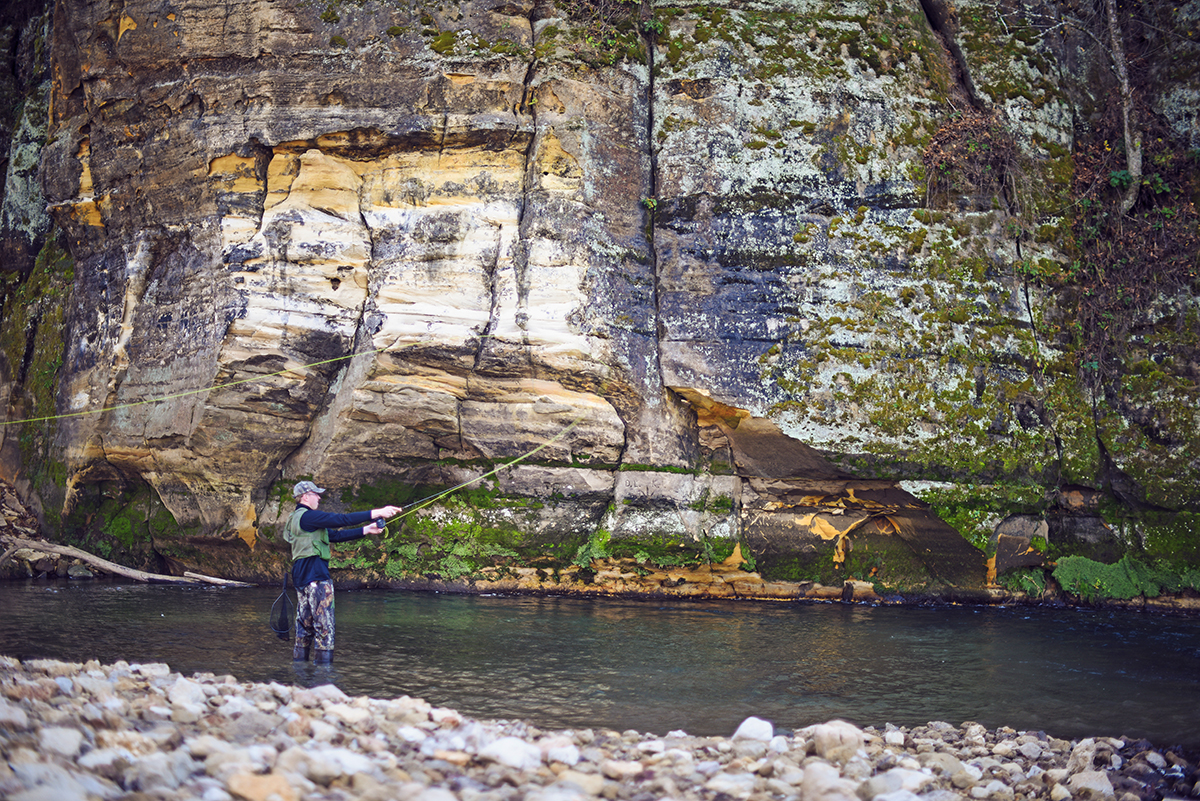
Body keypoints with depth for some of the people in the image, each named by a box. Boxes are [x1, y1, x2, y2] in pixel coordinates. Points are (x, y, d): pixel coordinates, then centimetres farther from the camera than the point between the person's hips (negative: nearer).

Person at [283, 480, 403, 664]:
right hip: (315, 577, -10)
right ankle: (322, 665, -9)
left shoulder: (298, 519, 21)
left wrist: (366, 530, 12)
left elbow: (335, 535, 18)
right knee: (324, 626, -8)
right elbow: (342, 520, -18)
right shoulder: (307, 516, -11)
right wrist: (376, 513, -18)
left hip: (301, 577, 10)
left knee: (305, 627, 12)